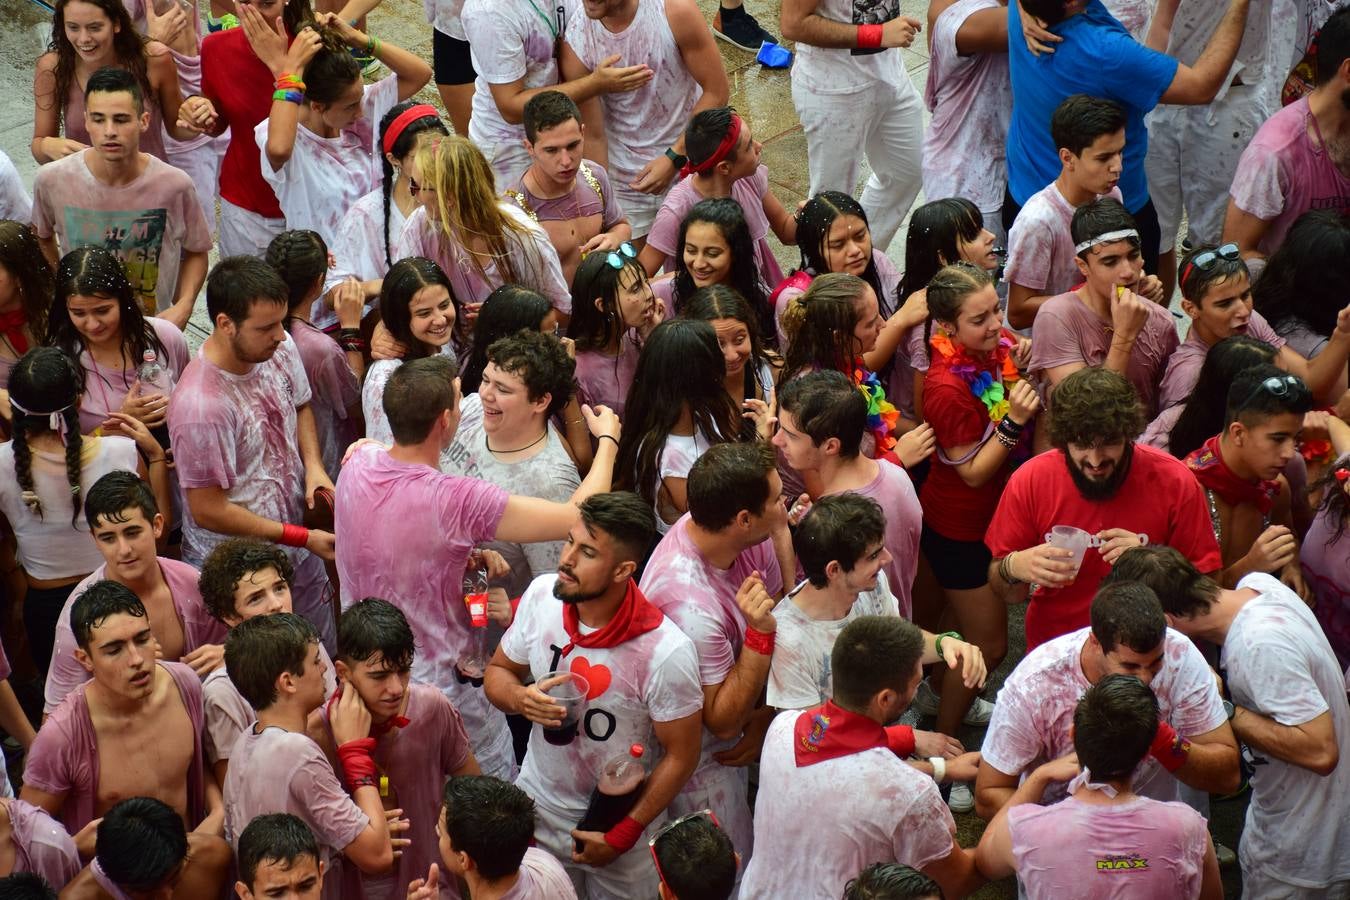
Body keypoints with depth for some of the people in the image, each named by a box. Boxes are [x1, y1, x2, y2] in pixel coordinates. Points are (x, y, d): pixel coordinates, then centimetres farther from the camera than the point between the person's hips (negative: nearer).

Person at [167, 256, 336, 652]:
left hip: (299, 554, 7)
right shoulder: (200, 406, -32)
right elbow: (208, 511, -24)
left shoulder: (280, 349, -10)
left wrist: (313, 466, -7)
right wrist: (303, 538, -20)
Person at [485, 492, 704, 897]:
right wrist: (521, 699, -21)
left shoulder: (666, 653, -27)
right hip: (536, 807, 4)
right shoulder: (541, 595, -14)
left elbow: (681, 755, -15)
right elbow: (498, 672, 2)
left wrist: (621, 836, -13)